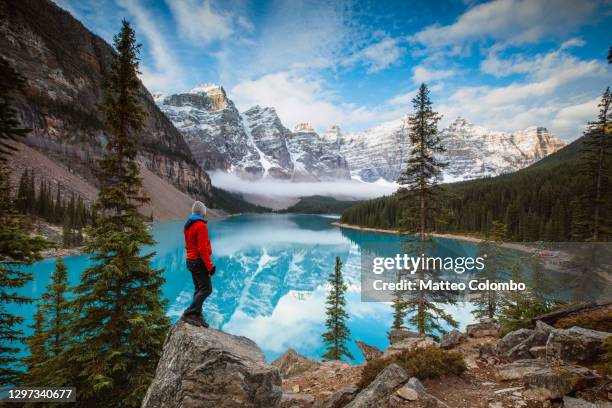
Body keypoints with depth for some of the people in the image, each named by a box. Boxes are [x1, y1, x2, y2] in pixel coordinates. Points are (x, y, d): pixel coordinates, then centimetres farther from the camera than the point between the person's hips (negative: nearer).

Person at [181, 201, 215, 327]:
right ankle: (188, 313, -9)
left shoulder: (187, 225, 11)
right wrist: (209, 266, -19)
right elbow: (202, 249, -22)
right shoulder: (201, 226, -18)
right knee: (206, 289, -6)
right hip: (199, 262, -10)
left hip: (190, 260, 10)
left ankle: (197, 316, 16)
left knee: (199, 289, 14)